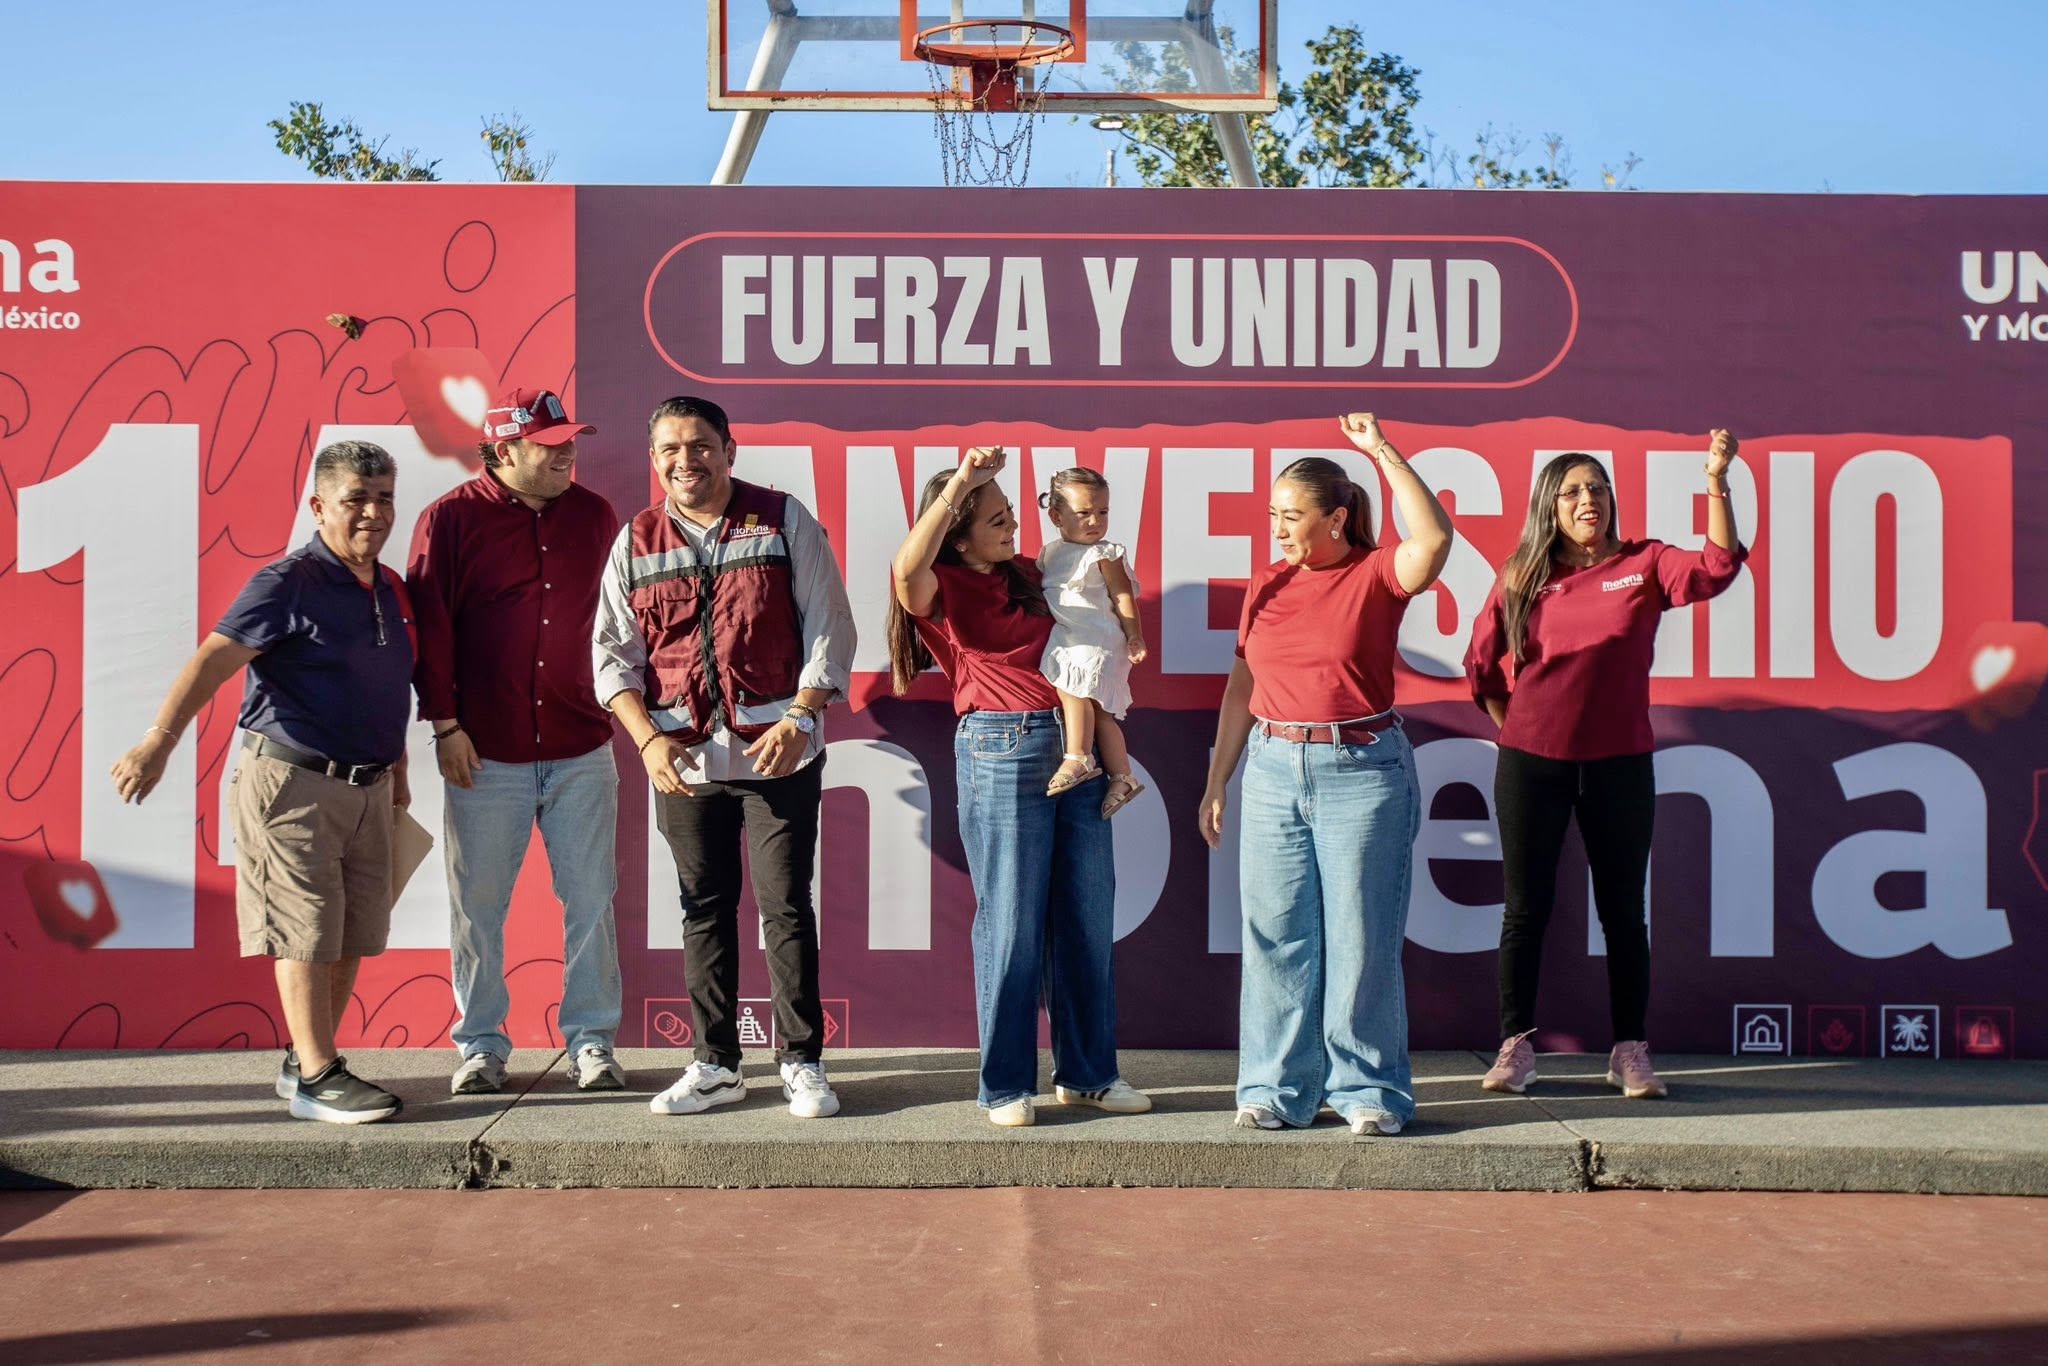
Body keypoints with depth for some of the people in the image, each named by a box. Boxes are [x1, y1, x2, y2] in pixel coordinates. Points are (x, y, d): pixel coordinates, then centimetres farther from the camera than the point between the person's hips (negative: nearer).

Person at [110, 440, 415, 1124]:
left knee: (350, 938, 10)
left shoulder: (392, 589, 12)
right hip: (292, 781, -7)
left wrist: (397, 774, 26)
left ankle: (304, 1060, 24)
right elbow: (214, 659, -20)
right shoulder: (287, 582, -10)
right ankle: (316, 1078, 6)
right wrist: (160, 739, -30)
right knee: (306, 933, -2)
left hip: (366, 789, 7)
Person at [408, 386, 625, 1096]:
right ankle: (481, 1044, 20)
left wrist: (618, 707, 11)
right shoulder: (450, 518, -2)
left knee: (591, 900, 5)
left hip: (582, 751, 2)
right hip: (484, 752, -2)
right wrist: (445, 723, -6)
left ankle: (592, 1039, 17)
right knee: (477, 904, 6)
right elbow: (430, 626, -3)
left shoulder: (595, 516, 7)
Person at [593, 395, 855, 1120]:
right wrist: (649, 739, -6)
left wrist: (800, 718, -12)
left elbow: (829, 629, -1)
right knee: (704, 910, 9)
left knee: (786, 907, 0)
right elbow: (614, 654, 8)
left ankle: (802, 1063, 11)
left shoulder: (784, 521, 1)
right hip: (684, 757, 3)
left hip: (777, 753, -3)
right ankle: (715, 1064, 20)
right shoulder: (636, 542, 8)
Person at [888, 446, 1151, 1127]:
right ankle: (1006, 1086, 11)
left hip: (1077, 748, 7)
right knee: (1011, 923, -1)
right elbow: (907, 567, -30)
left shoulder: (1027, 575, 15)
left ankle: (1087, 1072, 22)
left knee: (1087, 919, 10)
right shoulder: (941, 588, -5)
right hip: (1002, 750, -6)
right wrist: (958, 480, -27)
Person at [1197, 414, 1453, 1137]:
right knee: (1275, 934, 6)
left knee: (1360, 936, 1)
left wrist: (1383, 451, -19)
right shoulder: (1267, 586, 11)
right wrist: (1216, 782, 14)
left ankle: (1369, 1089, 13)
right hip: (1274, 769, 4)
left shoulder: (1376, 574, -2)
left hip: (1362, 771, -4)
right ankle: (1278, 1087, 16)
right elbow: (1242, 688, 15)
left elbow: (1434, 539, -24)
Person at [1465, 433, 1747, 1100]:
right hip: (1531, 763, 1)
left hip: (1619, 764, 0)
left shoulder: (1644, 565, 1)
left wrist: (1717, 481, -25)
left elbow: (1717, 566, -17)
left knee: (1622, 909, 6)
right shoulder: (1520, 579, 3)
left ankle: (1630, 1051, 15)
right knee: (1526, 908, 5)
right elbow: (1481, 664, 12)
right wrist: (1514, 727, 9)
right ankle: (1516, 1045, 14)